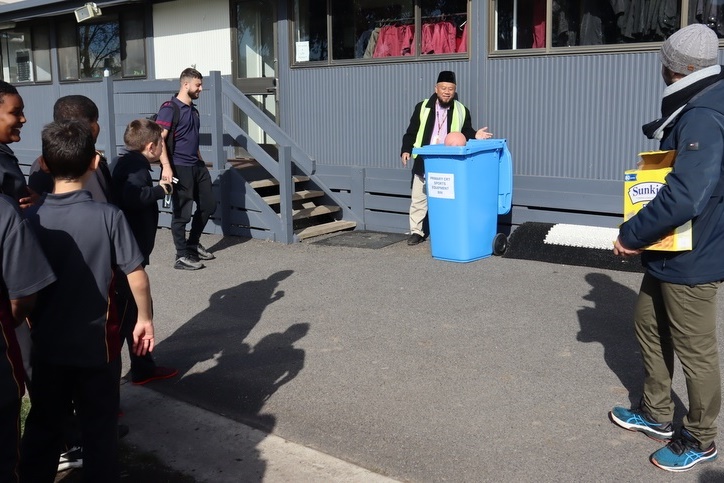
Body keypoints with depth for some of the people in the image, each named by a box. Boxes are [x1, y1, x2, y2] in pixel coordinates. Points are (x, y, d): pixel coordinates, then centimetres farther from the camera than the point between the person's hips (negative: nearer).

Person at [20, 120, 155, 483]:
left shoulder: (31, 219, -9)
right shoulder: (109, 216, -16)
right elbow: (137, 277, -14)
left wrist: (33, 326, 13)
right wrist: (145, 318, 1)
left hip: (47, 344, 3)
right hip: (96, 343, -2)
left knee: (42, 426, 20)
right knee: (99, 429, 14)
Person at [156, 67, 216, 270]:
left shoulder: (193, 110, 15)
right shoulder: (170, 109, -11)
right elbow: (159, 139, -18)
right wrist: (166, 166, -25)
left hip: (197, 166, 9)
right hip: (180, 168, -9)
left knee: (208, 205, 14)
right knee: (182, 213, -3)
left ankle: (193, 244, 31)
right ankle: (182, 256, 8)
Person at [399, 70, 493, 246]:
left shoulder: (462, 111, 4)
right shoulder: (422, 107, 2)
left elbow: (466, 133, 13)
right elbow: (411, 132, 5)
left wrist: (475, 136, -8)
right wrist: (406, 150, -7)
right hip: (424, 162, 0)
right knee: (418, 198, 5)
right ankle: (416, 231, 16)